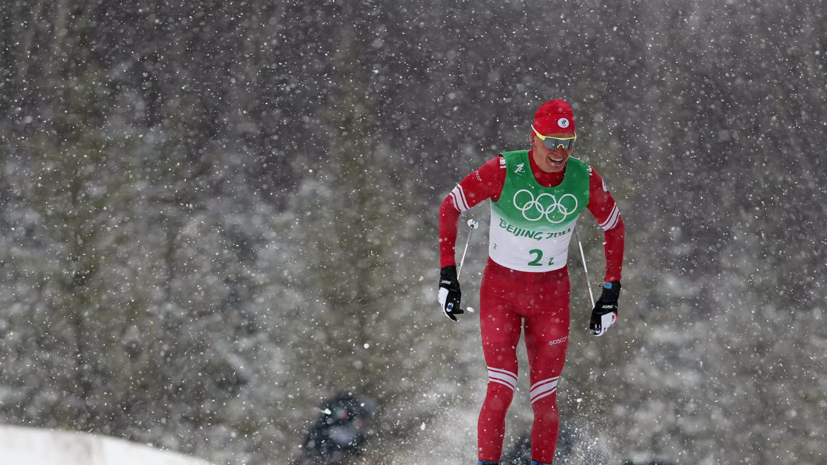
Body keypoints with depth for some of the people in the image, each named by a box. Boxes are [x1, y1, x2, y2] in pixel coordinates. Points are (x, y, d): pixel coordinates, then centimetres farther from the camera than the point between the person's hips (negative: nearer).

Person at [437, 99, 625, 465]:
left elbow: (614, 228, 4)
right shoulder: (503, 171, -20)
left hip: (552, 293, 2)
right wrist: (447, 275, -12)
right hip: (500, 288, -2)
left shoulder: (585, 180, -13)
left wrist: (611, 294, 3)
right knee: (501, 389, -12)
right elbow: (449, 208, -9)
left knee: (545, 399, 1)